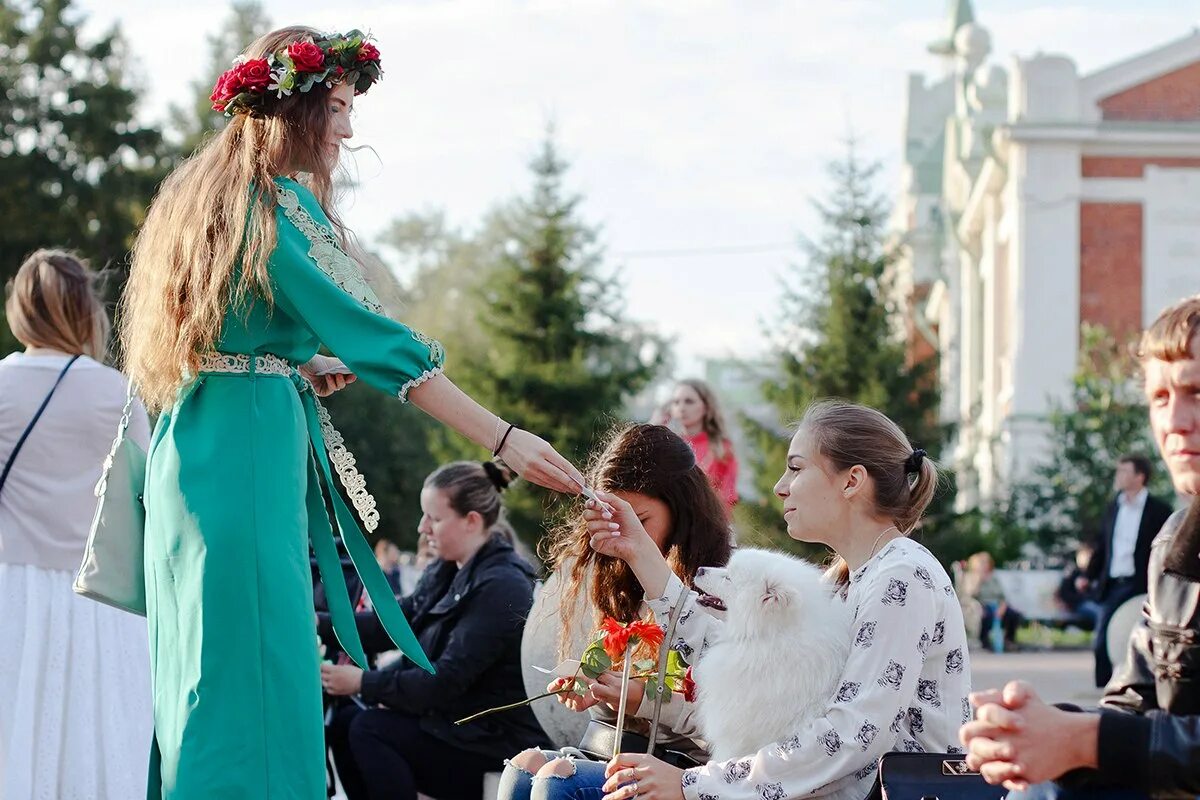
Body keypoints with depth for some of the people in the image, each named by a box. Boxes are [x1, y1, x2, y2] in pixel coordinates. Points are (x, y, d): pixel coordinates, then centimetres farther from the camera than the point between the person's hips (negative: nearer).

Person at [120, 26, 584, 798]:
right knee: (256, 667, -10)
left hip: (193, 455, 9)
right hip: (251, 452, -9)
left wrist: (302, 369, 9)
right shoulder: (279, 204, -11)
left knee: (206, 669, 10)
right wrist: (503, 439, -18)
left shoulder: (200, 194, 16)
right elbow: (366, 334, -17)